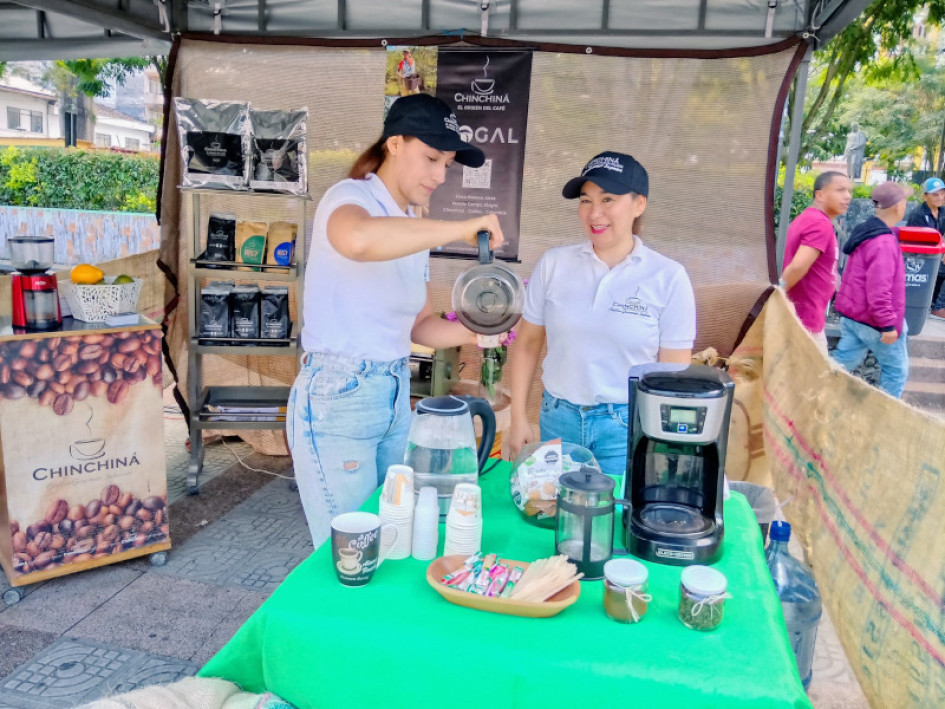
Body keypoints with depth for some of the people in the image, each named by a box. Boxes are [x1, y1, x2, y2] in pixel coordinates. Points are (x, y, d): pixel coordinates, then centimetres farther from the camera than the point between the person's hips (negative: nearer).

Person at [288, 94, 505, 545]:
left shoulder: (413, 230, 12)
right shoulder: (350, 198, -12)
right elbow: (359, 240, -39)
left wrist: (468, 333, -4)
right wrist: (461, 229, -30)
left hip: (396, 396, 8)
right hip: (338, 398, -7)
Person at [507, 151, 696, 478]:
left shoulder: (668, 278, -6)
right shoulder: (553, 264, -1)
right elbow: (527, 344, 6)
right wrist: (518, 418, 3)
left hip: (628, 427, -2)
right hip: (558, 418, 2)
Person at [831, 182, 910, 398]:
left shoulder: (866, 232, 7)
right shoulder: (884, 243, -24)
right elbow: (879, 289, -28)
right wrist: (888, 325, -23)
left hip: (852, 314, 9)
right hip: (874, 321, -9)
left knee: (844, 362, 14)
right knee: (896, 369, 9)